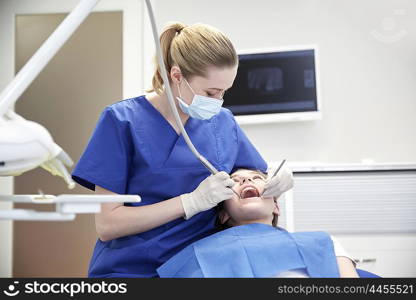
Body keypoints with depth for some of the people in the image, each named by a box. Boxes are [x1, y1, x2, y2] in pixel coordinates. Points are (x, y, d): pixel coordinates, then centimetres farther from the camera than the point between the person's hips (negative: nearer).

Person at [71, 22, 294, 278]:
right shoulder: (123, 121, -6)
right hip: (129, 268, -4)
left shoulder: (223, 122, 6)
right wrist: (193, 201, -17)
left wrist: (280, 177, -4)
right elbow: (107, 224, -10)